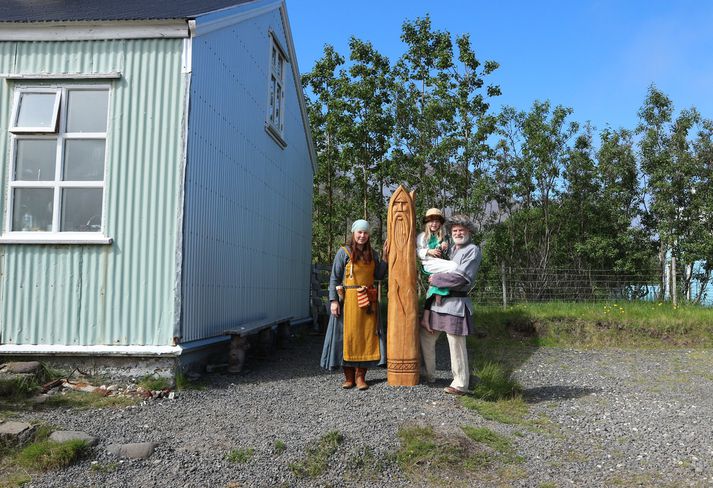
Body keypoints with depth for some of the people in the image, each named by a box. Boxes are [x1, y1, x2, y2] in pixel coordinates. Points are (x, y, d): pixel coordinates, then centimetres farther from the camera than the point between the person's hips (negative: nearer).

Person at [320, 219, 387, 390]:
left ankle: (360, 376, 7)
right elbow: (334, 278, -3)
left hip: (368, 301, 4)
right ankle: (349, 376, 7)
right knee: (348, 335, -2)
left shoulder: (372, 254, 13)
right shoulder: (344, 252, 0)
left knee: (366, 335, 0)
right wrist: (333, 300, -11)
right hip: (349, 300, -3)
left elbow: (378, 275, 8)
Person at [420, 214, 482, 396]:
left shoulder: (473, 251, -6)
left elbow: (460, 277, -17)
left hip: (455, 303, -8)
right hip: (438, 301, 8)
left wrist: (435, 279, -10)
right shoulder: (451, 249, 18)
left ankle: (460, 384, 8)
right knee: (426, 336, 14)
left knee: (456, 344, -4)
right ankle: (428, 375, 28)